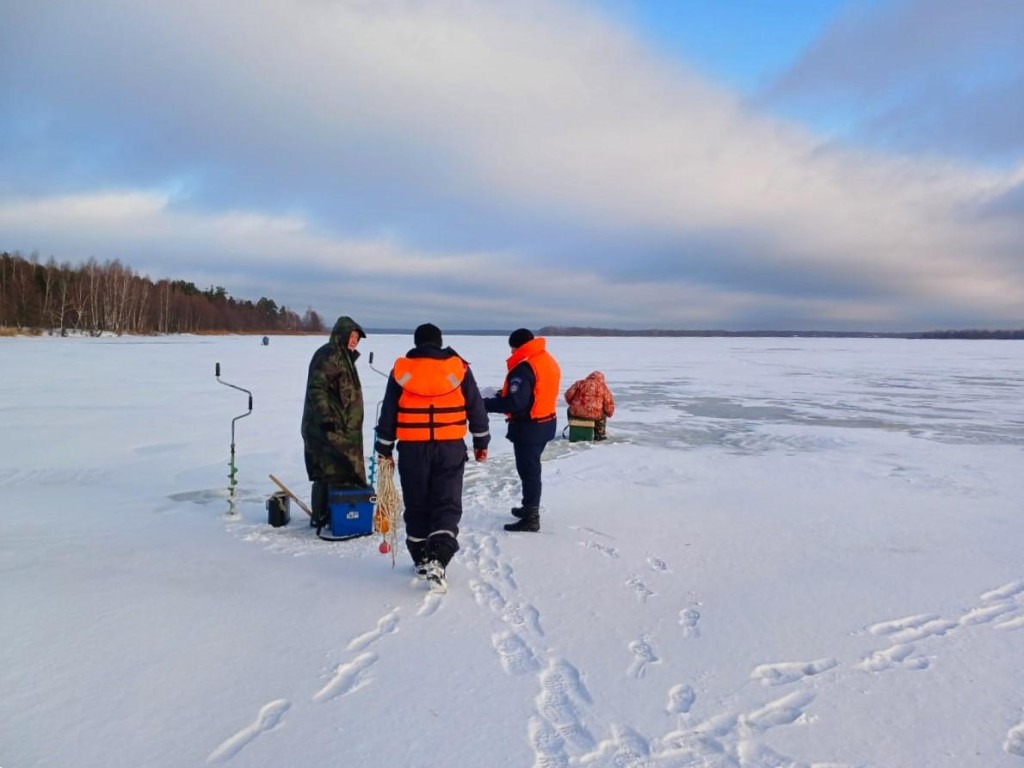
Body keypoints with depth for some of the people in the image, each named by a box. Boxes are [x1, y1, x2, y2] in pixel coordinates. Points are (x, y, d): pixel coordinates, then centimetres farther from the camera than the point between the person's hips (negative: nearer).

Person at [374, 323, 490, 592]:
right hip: (451, 449, -1)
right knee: (447, 506, 3)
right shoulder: (459, 369, 1)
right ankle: (438, 560, -13)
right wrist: (481, 442, 14)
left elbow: (388, 413, 3)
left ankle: (422, 560, 23)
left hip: (412, 449, 1)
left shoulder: (401, 370, 1)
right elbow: (476, 409, 4)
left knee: (417, 506, 14)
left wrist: (384, 448, 11)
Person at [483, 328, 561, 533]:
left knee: (528, 470, -2)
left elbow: (514, 403, -28)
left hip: (528, 427, -10)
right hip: (545, 423, 10)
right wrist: (503, 394, 10)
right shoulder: (548, 361, 8)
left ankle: (531, 519, 4)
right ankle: (530, 508, 35)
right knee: (532, 468, 21)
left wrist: (486, 404, -20)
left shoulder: (524, 368, -23)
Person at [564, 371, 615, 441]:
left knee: (570, 410, 36)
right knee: (602, 414, 32)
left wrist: (573, 404, 26)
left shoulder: (579, 383, 13)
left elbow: (568, 395, 8)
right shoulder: (603, 387, 10)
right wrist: (609, 414, 27)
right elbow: (609, 403, 8)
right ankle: (600, 435, 31)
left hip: (576, 412, 1)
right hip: (594, 415, -1)